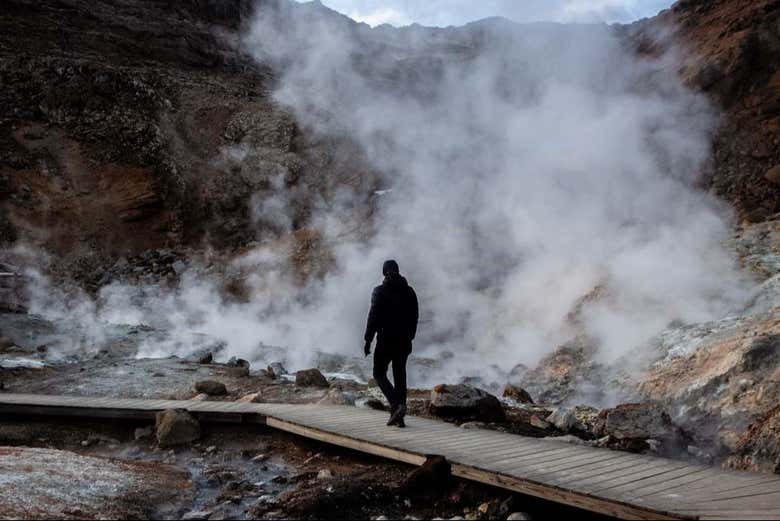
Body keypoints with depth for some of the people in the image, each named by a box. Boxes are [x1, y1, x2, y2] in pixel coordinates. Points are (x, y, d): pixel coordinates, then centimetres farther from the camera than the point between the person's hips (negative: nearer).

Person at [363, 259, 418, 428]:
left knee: (379, 373, 5)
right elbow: (414, 317, 12)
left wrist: (368, 340, -7)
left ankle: (397, 405, -16)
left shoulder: (380, 291, -8)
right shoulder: (409, 291, 8)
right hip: (404, 341, 5)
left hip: (386, 340, -5)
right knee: (400, 376, 10)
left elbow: (373, 316, -13)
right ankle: (398, 417, 10)